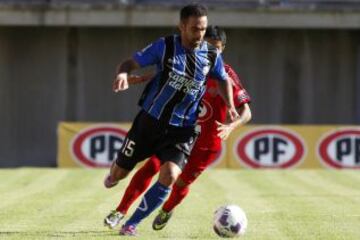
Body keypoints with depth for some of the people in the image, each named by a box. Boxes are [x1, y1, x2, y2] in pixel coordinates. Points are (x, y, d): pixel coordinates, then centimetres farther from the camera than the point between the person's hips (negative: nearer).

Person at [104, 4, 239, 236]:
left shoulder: (212, 56, -3)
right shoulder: (165, 47, -11)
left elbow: (224, 80, 17)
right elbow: (131, 62, -11)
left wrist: (231, 107, 4)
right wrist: (123, 73, -34)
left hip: (182, 130, 1)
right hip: (150, 121, -1)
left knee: (170, 176, -23)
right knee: (119, 175, 6)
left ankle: (131, 225, -7)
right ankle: (114, 170, 48)